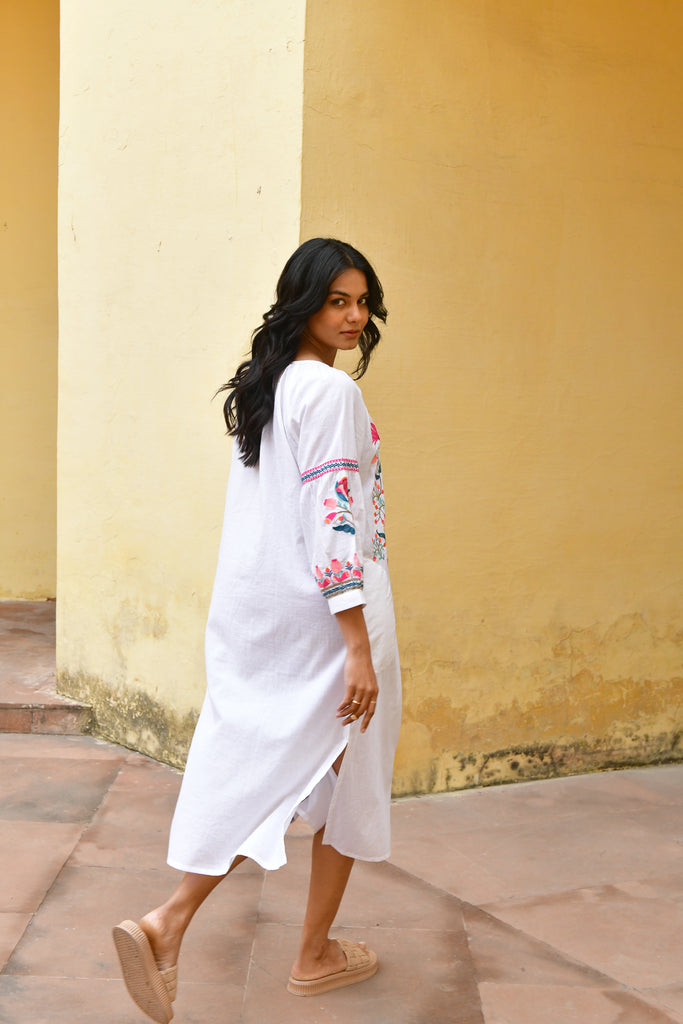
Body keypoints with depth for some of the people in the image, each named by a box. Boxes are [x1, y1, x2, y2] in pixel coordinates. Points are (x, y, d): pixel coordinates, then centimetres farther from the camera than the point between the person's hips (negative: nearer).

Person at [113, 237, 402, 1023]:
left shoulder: (261, 386, 13)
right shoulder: (331, 391, -14)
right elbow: (331, 519, -21)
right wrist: (359, 647, -21)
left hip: (254, 608, 8)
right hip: (323, 610, -8)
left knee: (251, 765, 9)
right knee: (344, 776, 8)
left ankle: (166, 924, -4)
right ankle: (315, 956, 21)